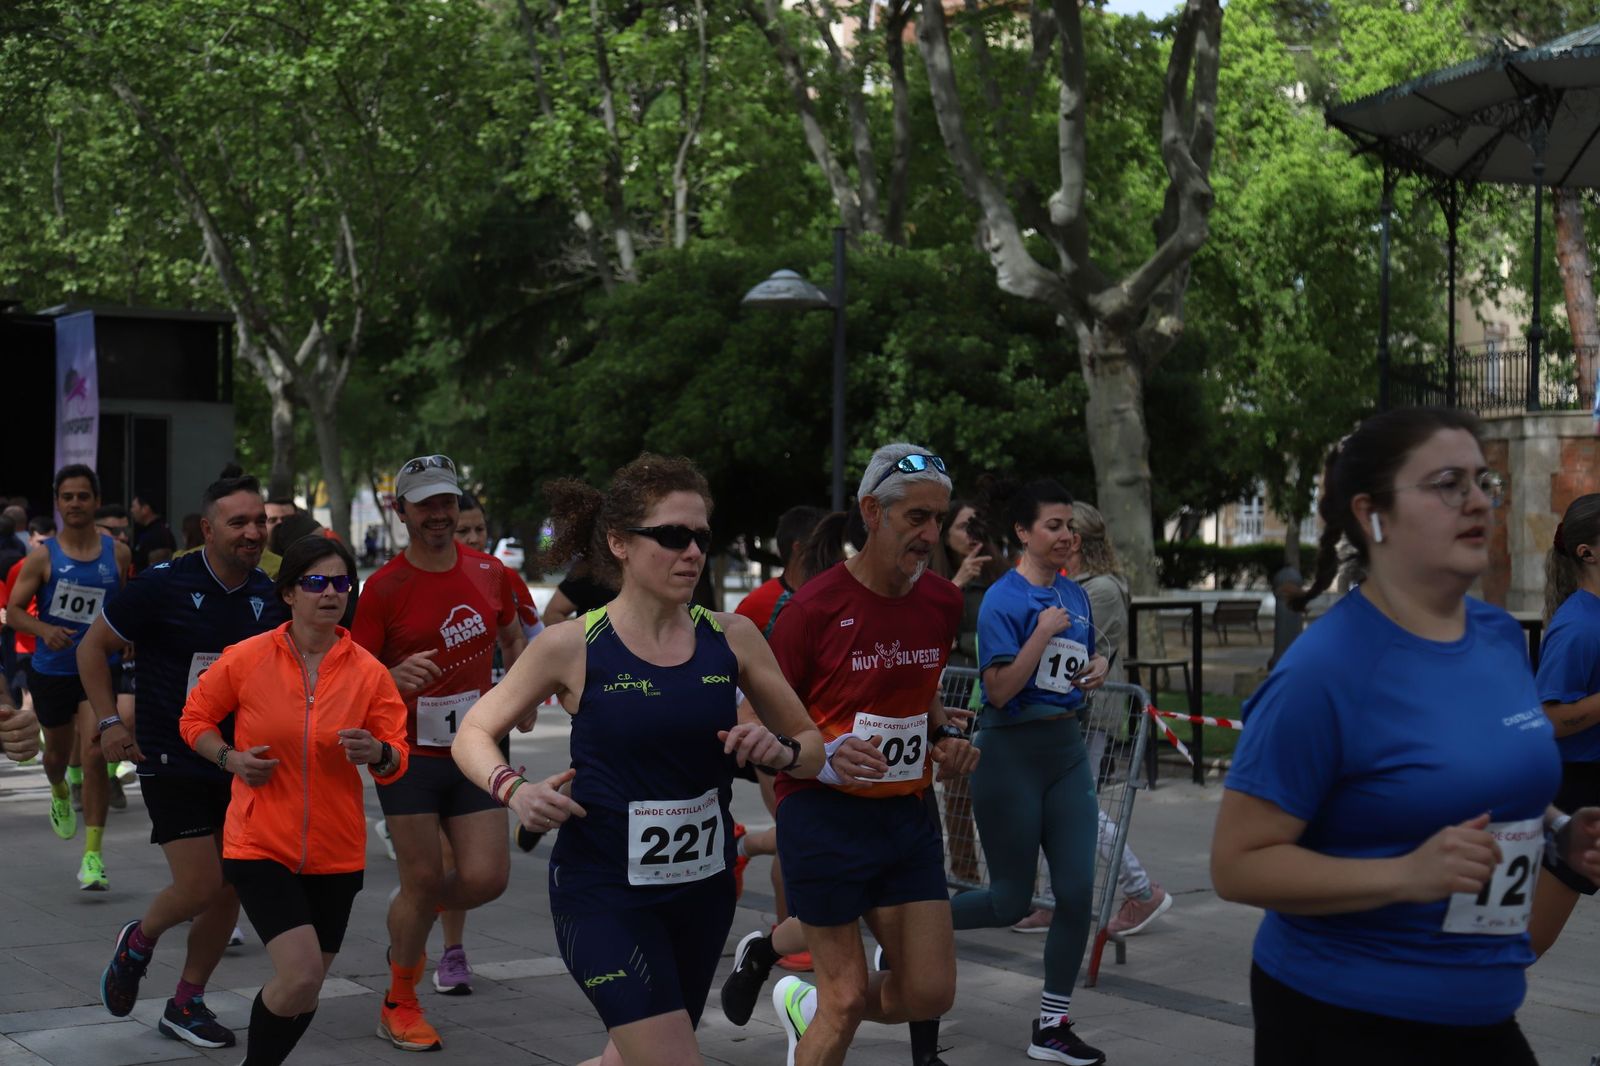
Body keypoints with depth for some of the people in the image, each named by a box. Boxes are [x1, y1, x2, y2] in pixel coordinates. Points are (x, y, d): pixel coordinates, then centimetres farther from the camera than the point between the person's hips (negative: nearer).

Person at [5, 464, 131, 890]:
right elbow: (13, 610, -6)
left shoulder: (118, 554, -1)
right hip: (51, 670, 1)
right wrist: (44, 630, -24)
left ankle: (93, 855, -12)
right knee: (57, 752, 19)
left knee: (94, 754, -16)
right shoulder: (42, 556, -6)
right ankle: (60, 794, 58)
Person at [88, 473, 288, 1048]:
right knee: (198, 887, -10)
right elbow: (93, 646, -1)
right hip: (172, 760, -5)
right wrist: (109, 720, -8)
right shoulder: (163, 585, -13)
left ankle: (186, 1003, 25)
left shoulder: (271, 596, 1)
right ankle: (139, 939, 23)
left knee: (229, 891, 7)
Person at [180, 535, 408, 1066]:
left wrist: (378, 754, -22)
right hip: (261, 844, -3)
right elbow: (195, 719, 6)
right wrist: (231, 758, -12)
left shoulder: (369, 672, -3)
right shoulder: (247, 658, -7)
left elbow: (397, 759, 1)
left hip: (335, 853, 3)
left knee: (304, 990, 12)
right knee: (300, 977, -18)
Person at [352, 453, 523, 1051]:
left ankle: (409, 930, 29)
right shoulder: (384, 587, -9)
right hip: (409, 755, -4)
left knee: (486, 877, -4)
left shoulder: (488, 572, 4)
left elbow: (512, 636, 24)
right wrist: (396, 678, -28)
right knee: (423, 879, -2)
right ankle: (399, 1003, 20)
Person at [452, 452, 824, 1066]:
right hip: (603, 893, -4)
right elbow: (474, 733, 1)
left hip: (703, 888, 5)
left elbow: (812, 746, 6)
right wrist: (512, 790, -19)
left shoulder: (732, 638, -2)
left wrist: (781, 751, -16)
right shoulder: (572, 646, -9)